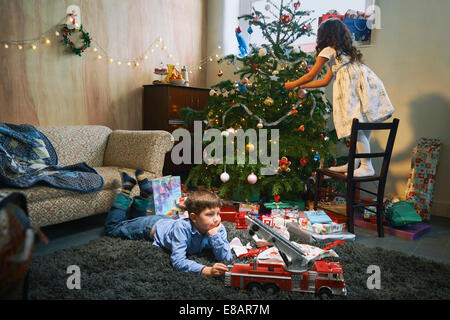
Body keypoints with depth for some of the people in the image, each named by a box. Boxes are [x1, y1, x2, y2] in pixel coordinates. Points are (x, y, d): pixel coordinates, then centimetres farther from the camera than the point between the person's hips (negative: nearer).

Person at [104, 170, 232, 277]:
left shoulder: (218, 228, -30)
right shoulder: (183, 227, -44)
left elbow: (227, 257, -32)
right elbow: (177, 261, -50)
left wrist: (215, 236, -47)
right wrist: (206, 270, -63)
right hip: (153, 226, -5)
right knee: (111, 227, 17)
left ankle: (145, 193, 32)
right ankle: (127, 190, 20)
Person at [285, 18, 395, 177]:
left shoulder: (328, 51, 6)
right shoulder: (343, 51, 32)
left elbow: (310, 76, 9)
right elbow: (325, 81, 35)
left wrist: (292, 85, 25)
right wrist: (302, 87, 41)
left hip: (354, 84, -9)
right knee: (361, 127, 9)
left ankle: (367, 167, -8)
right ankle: (354, 164, 15)